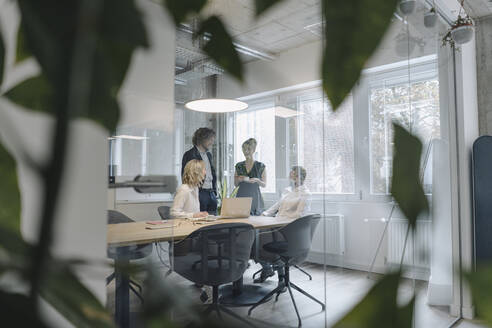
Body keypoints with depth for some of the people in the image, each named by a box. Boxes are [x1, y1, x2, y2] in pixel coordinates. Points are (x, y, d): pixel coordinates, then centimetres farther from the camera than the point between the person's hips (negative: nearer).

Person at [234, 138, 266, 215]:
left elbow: (264, 185, 3)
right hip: (241, 197, 2)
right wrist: (239, 179, -7)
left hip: (254, 198, -2)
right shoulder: (239, 166, 8)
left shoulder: (261, 166, 0)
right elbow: (235, 184, 14)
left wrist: (257, 180, -16)